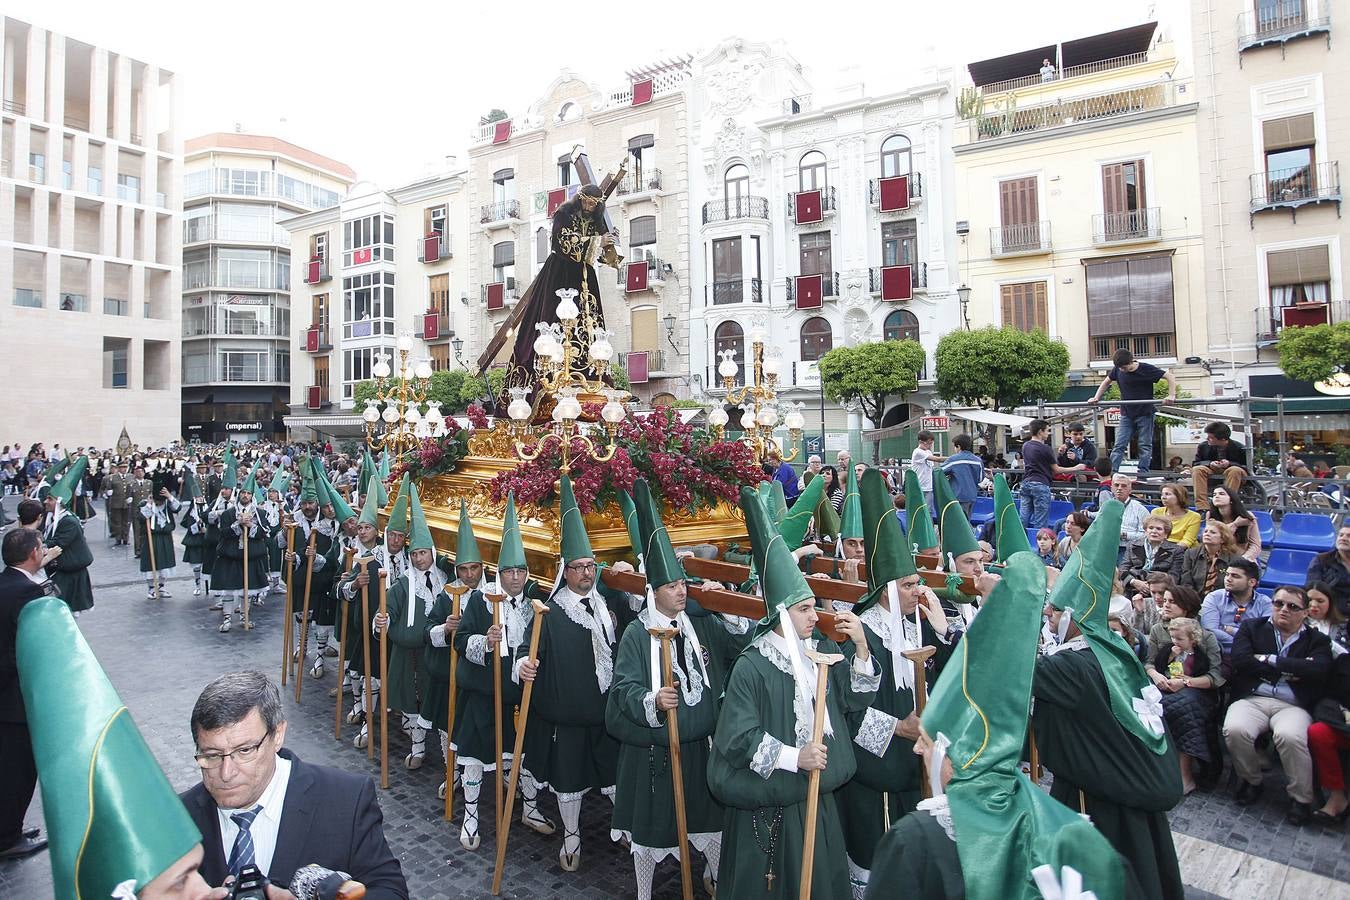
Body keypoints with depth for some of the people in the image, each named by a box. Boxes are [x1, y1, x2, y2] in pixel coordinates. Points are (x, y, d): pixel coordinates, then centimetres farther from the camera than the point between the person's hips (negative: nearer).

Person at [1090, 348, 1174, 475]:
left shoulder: (1146, 369, -13)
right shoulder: (1117, 370, -4)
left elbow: (1169, 376, -8)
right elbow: (1106, 382, 11)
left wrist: (1171, 395, -20)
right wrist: (1096, 398, 0)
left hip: (1145, 413, -2)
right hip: (1127, 414, 3)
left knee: (1145, 445, 1)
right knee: (1119, 445, -5)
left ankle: (1142, 473, 3)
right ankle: (1111, 472, -10)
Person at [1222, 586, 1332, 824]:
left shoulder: (1317, 640, 15)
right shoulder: (1251, 626, 15)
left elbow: (1318, 669, -8)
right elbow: (1241, 659, -3)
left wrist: (1270, 660, -7)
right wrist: (1291, 670, -3)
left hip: (1293, 705, 0)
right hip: (1251, 699, 1)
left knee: (1290, 736, -33)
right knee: (1235, 730, -29)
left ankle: (1301, 798, -8)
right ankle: (1251, 781, 1)